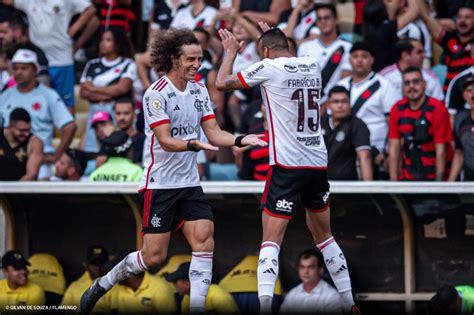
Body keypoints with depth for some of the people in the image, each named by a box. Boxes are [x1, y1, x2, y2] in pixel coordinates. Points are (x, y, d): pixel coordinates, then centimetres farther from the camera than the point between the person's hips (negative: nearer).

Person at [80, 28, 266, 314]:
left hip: (190, 183, 6)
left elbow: (214, 132, 6)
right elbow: (166, 140, -19)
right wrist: (194, 144, -37)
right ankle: (102, 284, 19)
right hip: (159, 184, -6)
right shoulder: (156, 94, -13)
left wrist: (241, 140, -12)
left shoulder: (199, 90, 8)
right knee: (154, 257, -5)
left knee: (204, 237, -13)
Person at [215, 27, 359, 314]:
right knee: (324, 235, 20)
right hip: (318, 163, 6)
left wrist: (231, 51, 17)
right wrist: (273, 35, 45)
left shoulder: (269, 67, -7)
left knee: (272, 239, -8)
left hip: (287, 165, -5)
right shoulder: (313, 65, 10)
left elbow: (222, 83, 1)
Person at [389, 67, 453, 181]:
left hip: (433, 176, -4)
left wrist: (439, 183, -16)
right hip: (407, 178, 4)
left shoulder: (437, 108, -11)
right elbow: (394, 148, 2)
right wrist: (393, 181, -3)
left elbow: (441, 151, -13)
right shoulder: (397, 110, 2)